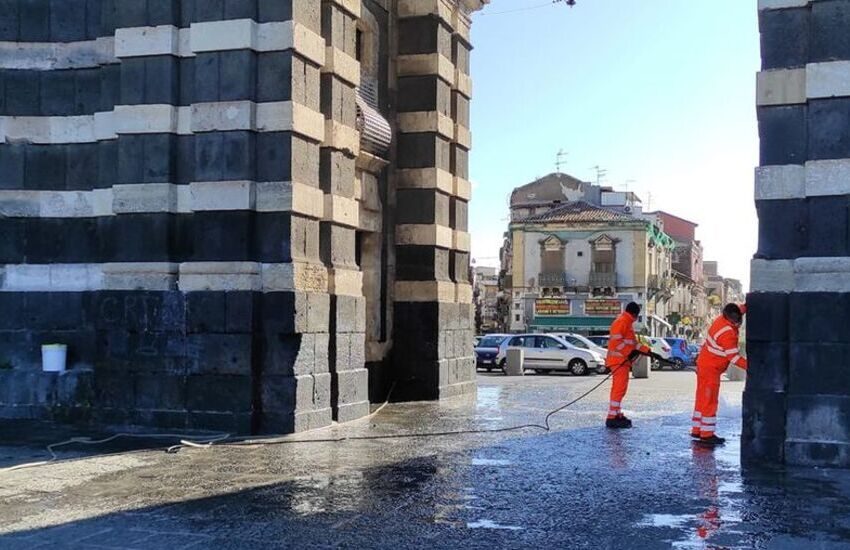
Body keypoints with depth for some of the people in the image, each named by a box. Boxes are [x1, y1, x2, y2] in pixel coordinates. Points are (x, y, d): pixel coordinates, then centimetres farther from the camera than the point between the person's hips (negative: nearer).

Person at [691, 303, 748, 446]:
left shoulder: (723, 318, 0)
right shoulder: (727, 333, -26)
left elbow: (740, 309, 22)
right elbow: (734, 357, -22)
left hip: (704, 363, 9)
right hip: (711, 369, -9)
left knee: (703, 398, 14)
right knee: (710, 401, -4)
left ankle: (697, 430, 21)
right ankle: (707, 434, -1)